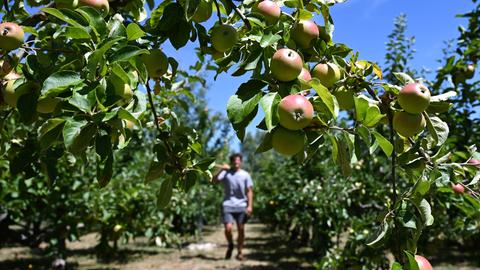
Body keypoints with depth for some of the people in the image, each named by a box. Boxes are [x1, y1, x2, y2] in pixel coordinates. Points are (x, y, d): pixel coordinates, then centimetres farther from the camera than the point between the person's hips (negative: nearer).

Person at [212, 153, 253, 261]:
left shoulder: (245, 175, 5)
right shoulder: (226, 173, 4)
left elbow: (249, 191, 3)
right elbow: (214, 180, -8)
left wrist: (250, 205, -5)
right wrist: (221, 170, -18)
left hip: (241, 206, 1)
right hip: (228, 205, -1)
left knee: (241, 229, 4)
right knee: (228, 228, -12)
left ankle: (239, 252, 19)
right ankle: (230, 245, 18)